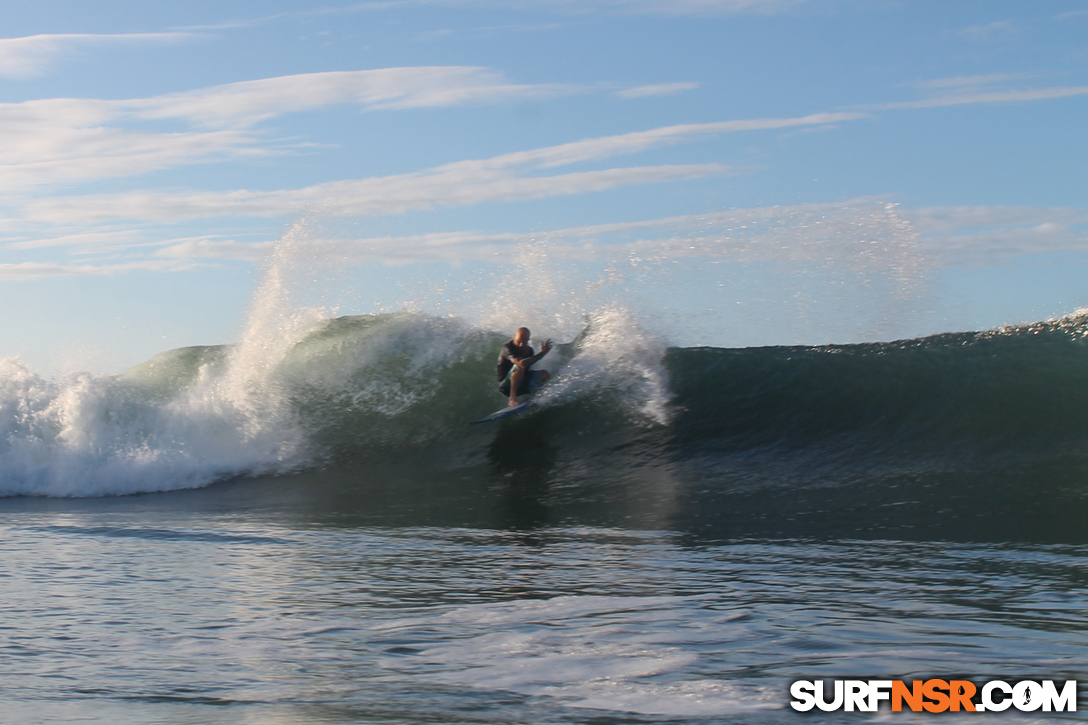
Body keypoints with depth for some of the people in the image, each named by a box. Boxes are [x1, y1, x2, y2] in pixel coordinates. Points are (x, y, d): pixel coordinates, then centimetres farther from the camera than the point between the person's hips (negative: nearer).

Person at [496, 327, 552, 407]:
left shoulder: (529, 350, 2)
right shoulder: (507, 349, -22)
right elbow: (522, 364, -37)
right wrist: (542, 353, -29)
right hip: (506, 386, -7)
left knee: (545, 374, -4)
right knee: (519, 366, -34)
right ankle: (513, 398, -30)